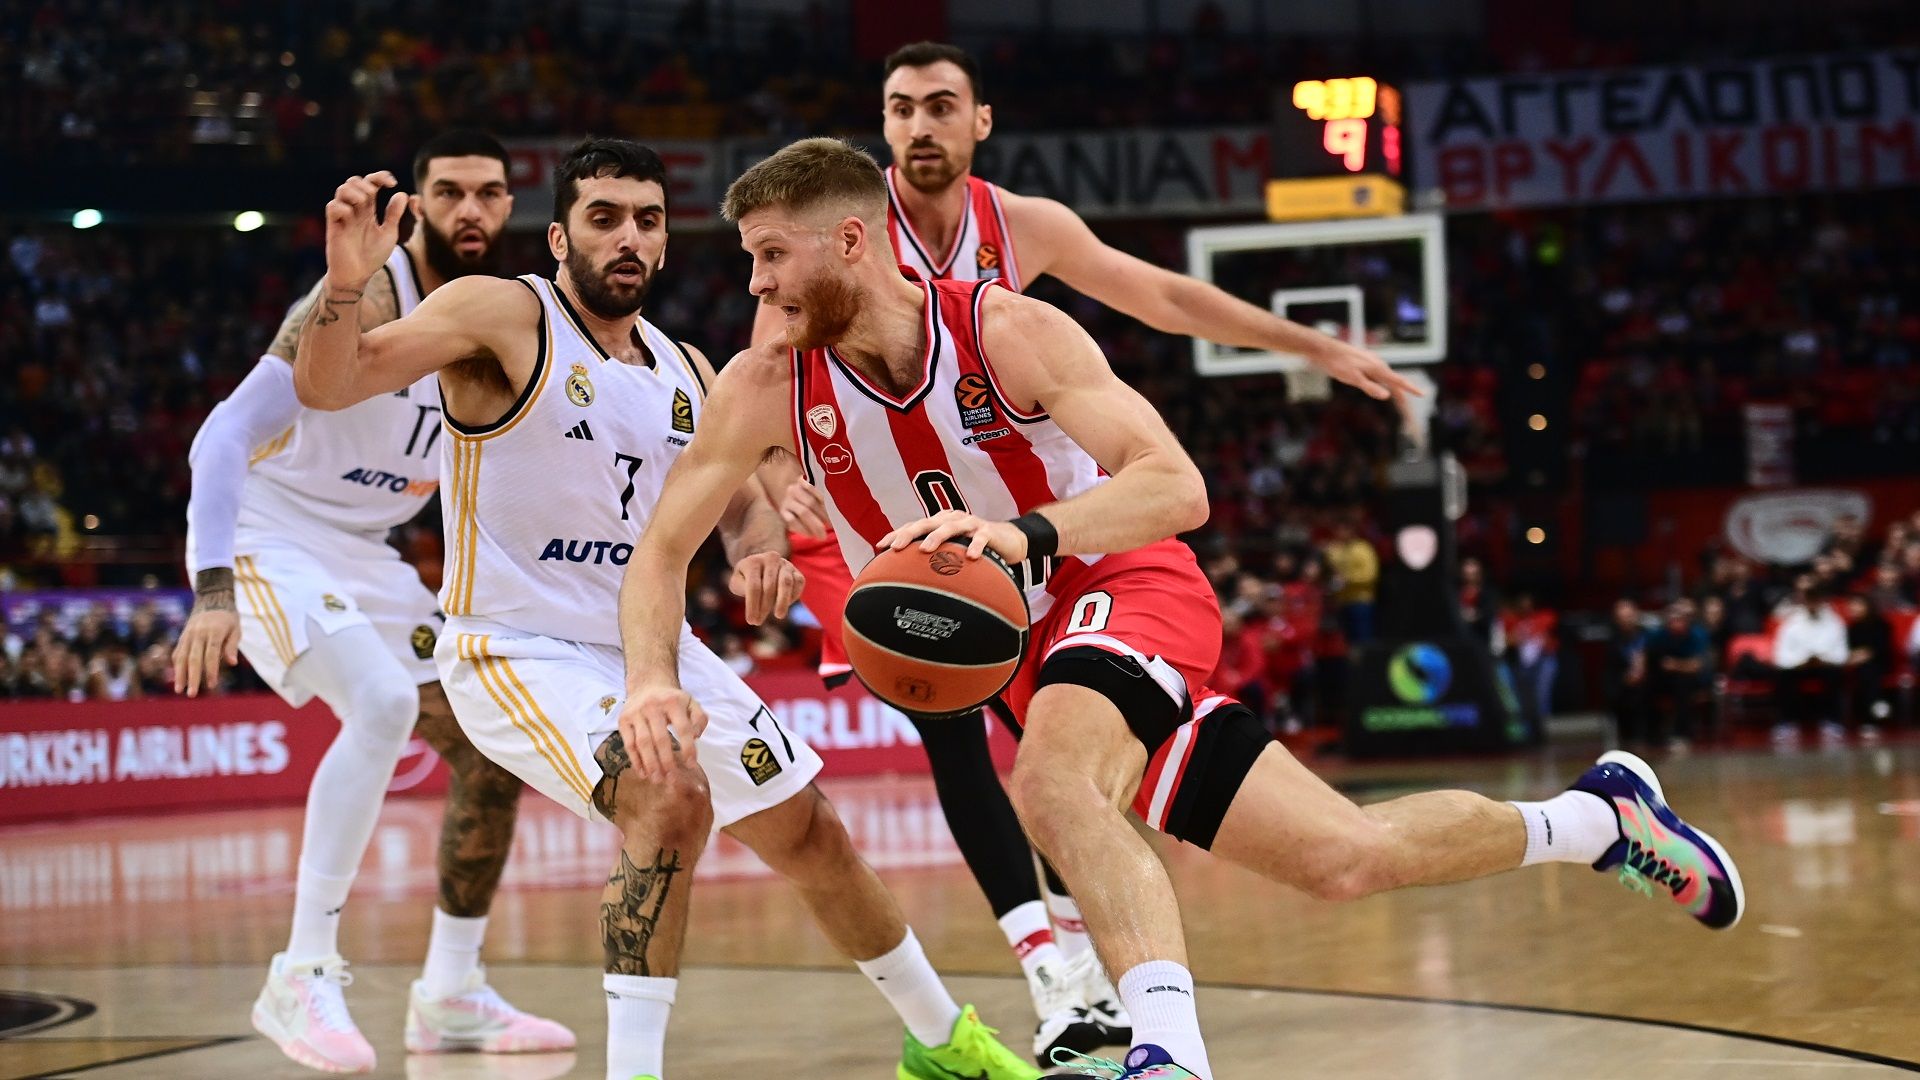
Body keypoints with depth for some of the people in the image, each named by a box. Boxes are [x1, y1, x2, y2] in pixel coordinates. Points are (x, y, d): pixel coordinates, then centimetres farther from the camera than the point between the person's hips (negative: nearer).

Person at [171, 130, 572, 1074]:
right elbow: (226, 434, -27)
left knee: (490, 747, 4)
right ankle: (303, 976, -25)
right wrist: (213, 591, -36)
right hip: (268, 541, -8)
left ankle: (450, 996, 14)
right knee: (384, 703, -31)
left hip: (363, 555, 8)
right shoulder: (364, 304, -22)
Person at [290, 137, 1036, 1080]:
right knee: (672, 795, -33)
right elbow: (325, 386, -23)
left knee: (810, 835, 15)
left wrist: (762, 556, -9)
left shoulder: (683, 372, 6)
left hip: (654, 646, 7)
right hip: (520, 653, -7)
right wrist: (345, 286, -44)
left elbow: (742, 502, 16)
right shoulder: (503, 315, -14)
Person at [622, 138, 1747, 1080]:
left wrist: (1026, 532, -48)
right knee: (1342, 857, 3)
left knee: (1051, 778, -39)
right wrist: (653, 678, -28)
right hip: (1016, 649, 5)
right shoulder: (768, 385, -11)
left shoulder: (1009, 330, -23)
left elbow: (1177, 487, -31)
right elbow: (663, 550, -8)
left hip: (1126, 584, -5)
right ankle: (1596, 815, 23)